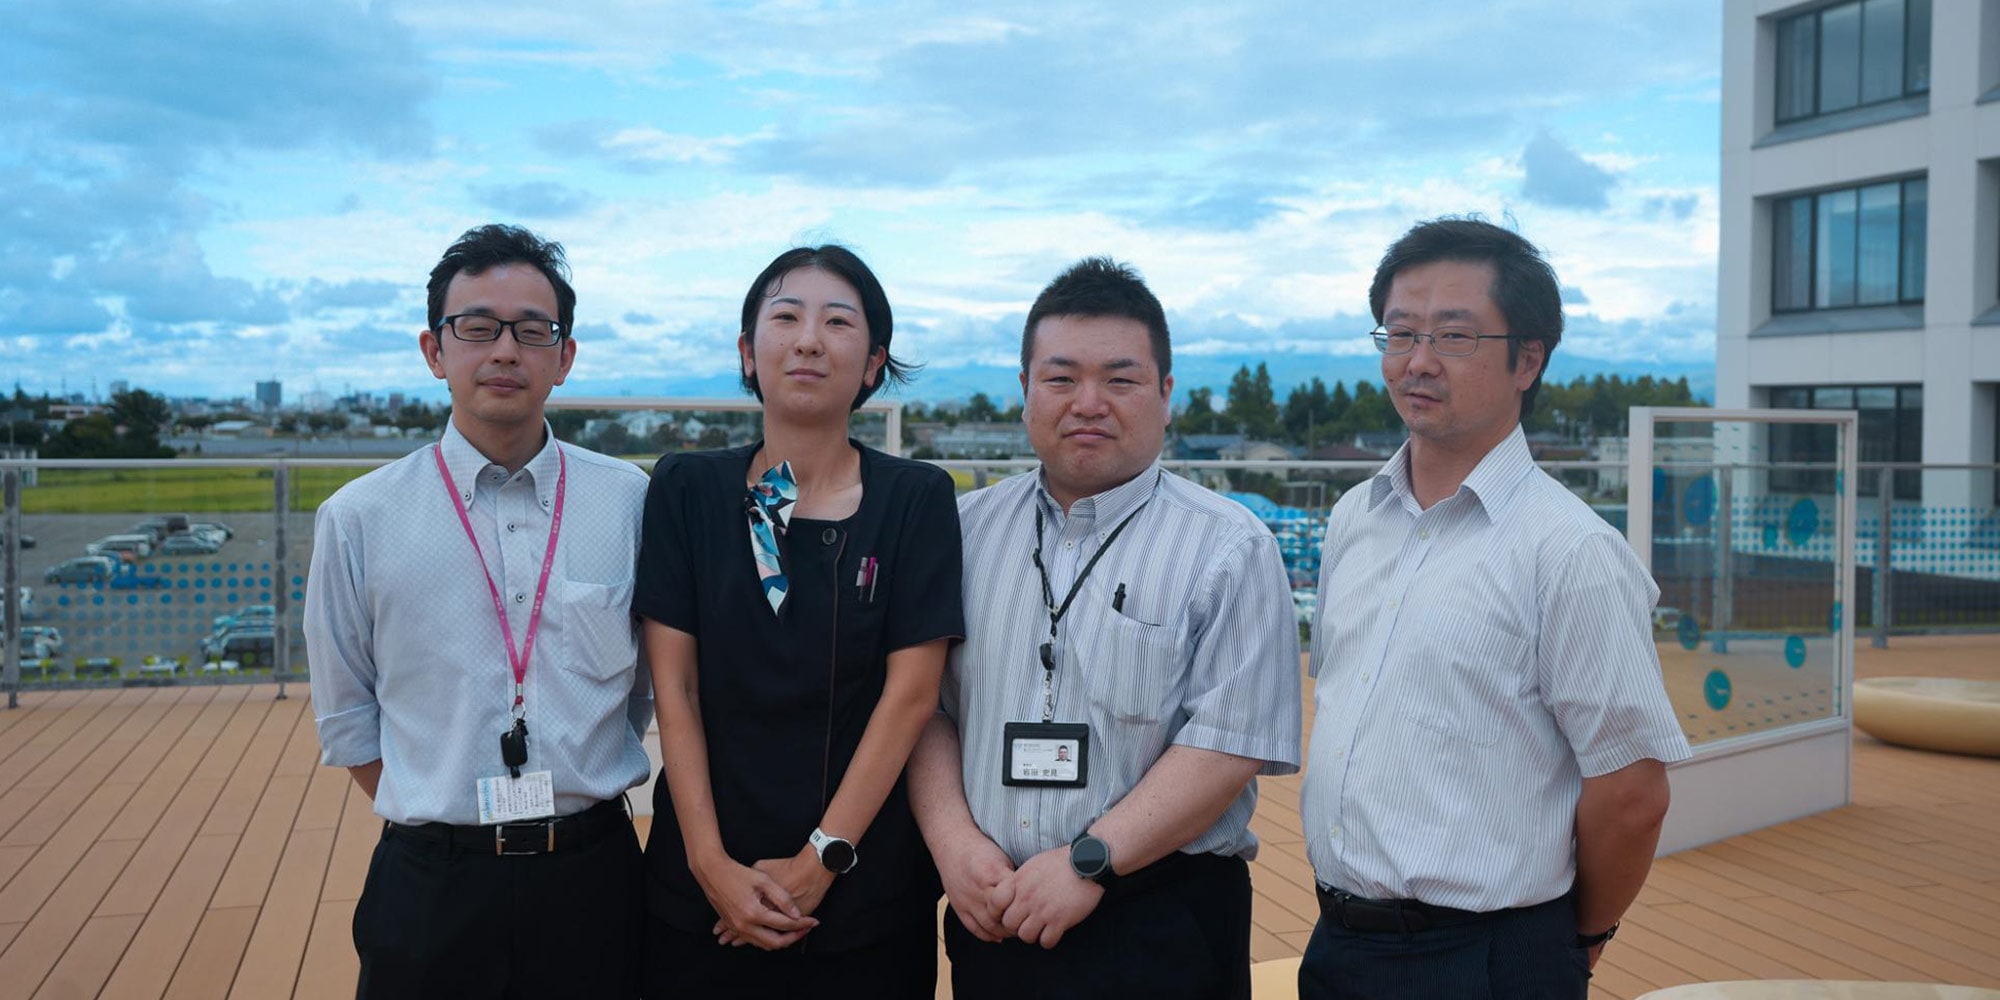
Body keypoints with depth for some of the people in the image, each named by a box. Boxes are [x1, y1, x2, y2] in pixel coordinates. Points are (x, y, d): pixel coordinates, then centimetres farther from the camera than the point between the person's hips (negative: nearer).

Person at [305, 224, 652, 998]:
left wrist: (570, 810, 5)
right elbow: (347, 721, 4)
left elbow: (651, 686, 5)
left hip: (593, 877, 1)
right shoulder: (358, 520, -3)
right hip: (430, 889, 0)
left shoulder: (632, 502, -3)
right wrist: (435, 829, 2)